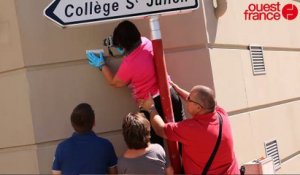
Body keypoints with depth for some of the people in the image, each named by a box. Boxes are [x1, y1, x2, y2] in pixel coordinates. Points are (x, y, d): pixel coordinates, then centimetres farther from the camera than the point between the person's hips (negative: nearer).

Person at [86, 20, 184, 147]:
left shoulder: (128, 64, -22)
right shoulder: (146, 42, -6)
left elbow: (114, 83, -1)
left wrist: (101, 65, 10)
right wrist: (124, 51, 13)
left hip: (151, 104, -6)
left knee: (155, 142, 11)